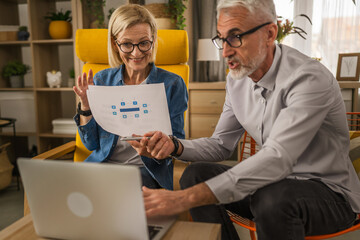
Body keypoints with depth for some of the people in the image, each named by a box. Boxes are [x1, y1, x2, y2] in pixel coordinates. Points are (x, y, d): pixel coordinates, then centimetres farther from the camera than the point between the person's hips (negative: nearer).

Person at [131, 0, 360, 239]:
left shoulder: (309, 78, -24)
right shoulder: (237, 79, 0)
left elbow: (277, 158, -36)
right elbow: (221, 144, 7)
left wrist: (187, 198, -42)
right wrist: (174, 145, -14)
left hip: (329, 190, -6)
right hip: (273, 183, 6)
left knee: (273, 198, -36)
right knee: (196, 174, -7)